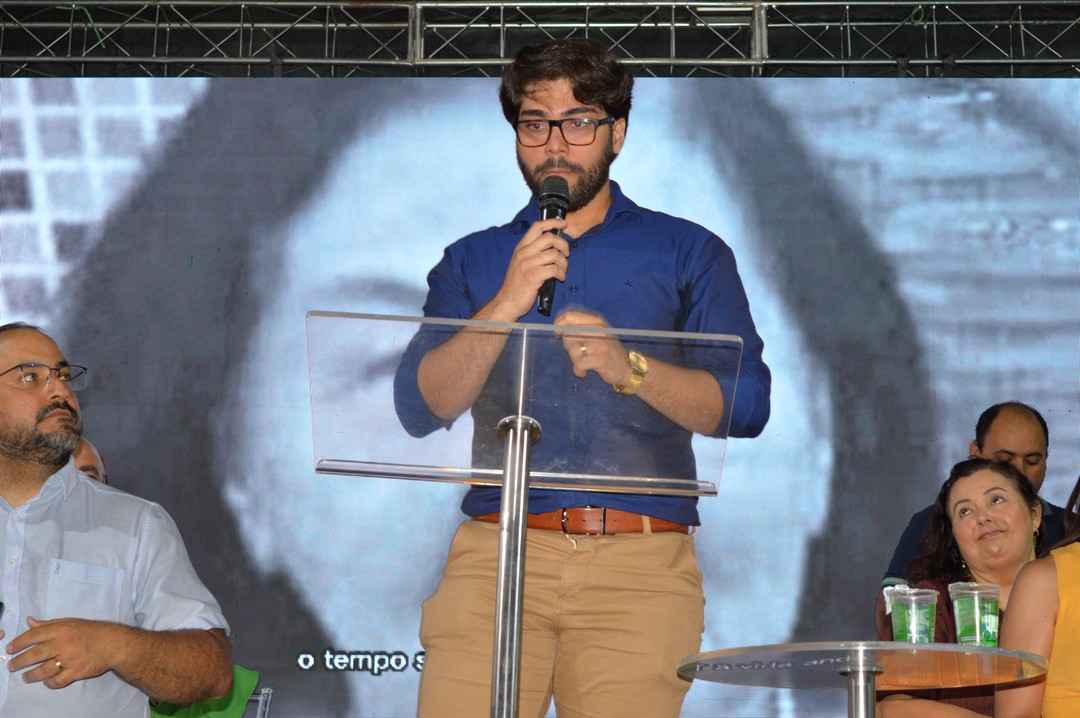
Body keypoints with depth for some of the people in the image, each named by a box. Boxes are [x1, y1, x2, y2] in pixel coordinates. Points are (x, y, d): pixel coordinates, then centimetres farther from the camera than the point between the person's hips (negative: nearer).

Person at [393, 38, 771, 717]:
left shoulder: (688, 253, 15)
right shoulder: (471, 263, 19)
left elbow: (745, 405, 3)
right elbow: (420, 408, 5)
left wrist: (629, 367, -13)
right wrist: (507, 305, -7)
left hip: (642, 564, 0)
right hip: (497, 552, 1)